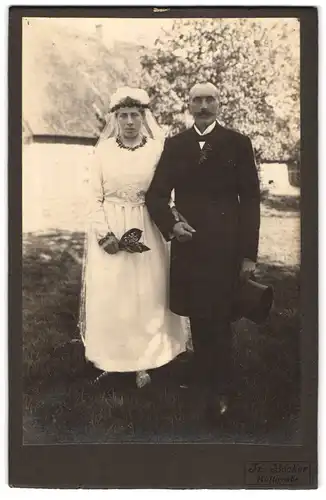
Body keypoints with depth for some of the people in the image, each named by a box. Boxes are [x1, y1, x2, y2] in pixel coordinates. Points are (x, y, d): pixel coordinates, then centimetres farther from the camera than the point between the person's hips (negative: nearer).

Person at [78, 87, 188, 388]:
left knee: (146, 297, 5)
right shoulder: (103, 151, 1)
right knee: (108, 298, 4)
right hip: (108, 233, 0)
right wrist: (104, 233, -11)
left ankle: (143, 362, 20)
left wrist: (141, 233, -12)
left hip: (146, 233, 0)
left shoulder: (157, 150, -1)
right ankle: (110, 359, 20)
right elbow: (95, 198, 2)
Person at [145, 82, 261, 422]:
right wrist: (170, 225, -12)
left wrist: (249, 253, -5)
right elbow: (156, 194, 9)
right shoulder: (174, 145, 9)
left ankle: (221, 389, 17)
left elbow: (250, 199, 0)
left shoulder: (237, 143, 2)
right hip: (187, 244, 3)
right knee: (199, 319, 10)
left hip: (225, 247, -2)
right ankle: (205, 383, 25)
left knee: (218, 318, 0)